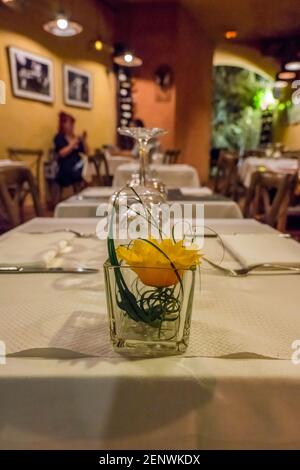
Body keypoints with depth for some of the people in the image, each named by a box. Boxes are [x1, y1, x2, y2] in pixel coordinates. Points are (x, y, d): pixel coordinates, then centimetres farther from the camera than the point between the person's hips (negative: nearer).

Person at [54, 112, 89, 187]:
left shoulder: (76, 138, 17)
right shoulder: (59, 137, 2)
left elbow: (86, 152, 12)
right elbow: (62, 153, -13)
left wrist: (84, 140, -1)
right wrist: (74, 143, -12)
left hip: (78, 165, 6)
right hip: (67, 168, -6)